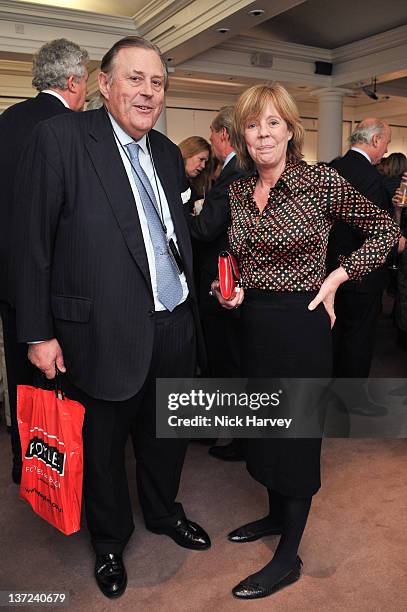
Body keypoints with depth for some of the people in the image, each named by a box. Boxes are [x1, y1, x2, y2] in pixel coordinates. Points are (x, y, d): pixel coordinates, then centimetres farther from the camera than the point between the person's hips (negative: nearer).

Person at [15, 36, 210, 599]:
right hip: (105, 334, -5)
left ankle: (164, 512, 50)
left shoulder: (168, 152, 10)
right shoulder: (61, 138, -9)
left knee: (166, 436, 23)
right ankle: (109, 541, 42)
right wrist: (38, 332, -11)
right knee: (102, 446, 16)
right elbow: (35, 243, -10)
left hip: (175, 326, 6)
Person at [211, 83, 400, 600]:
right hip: (253, 322, 6)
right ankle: (277, 514, 43)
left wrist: (337, 276, -12)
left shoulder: (322, 182, -11)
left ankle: (289, 556, 23)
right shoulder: (238, 192, 6)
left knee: (297, 434, 5)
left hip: (301, 323, -6)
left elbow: (385, 231, -2)